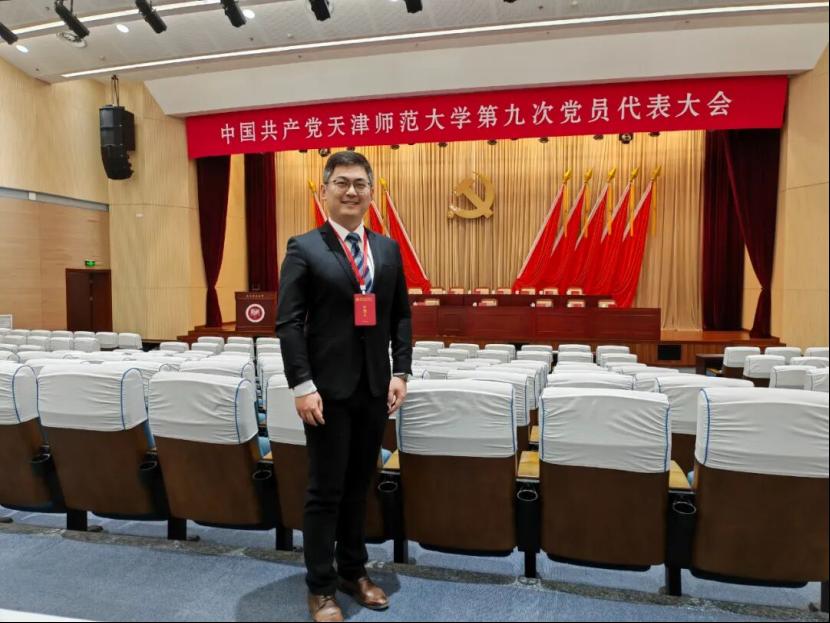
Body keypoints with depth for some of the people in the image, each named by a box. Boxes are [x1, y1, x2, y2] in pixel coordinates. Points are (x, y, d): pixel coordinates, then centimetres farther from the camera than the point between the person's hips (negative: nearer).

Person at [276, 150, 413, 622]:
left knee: (360, 485, 16)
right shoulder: (304, 249, -4)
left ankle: (354, 571, 34)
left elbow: (402, 316, 10)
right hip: (328, 388, -4)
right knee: (326, 490, 6)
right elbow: (288, 323, -9)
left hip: (374, 388, 4)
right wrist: (302, 385, -15)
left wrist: (401, 373, 1)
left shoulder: (388, 250, 10)